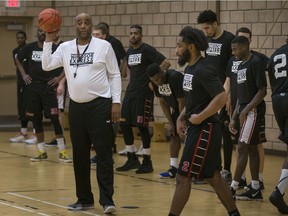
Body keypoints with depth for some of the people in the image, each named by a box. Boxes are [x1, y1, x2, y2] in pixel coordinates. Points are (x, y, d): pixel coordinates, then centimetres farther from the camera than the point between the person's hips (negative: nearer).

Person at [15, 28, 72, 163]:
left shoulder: (55, 49, -6)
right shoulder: (29, 48, 4)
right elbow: (18, 60, 22)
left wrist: (60, 77, -6)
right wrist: (23, 74, 11)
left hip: (48, 87, -4)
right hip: (33, 86, 4)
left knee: (54, 118, -10)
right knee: (36, 119, 7)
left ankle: (62, 152, -2)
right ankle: (42, 152, 16)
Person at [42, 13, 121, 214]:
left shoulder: (104, 46, -2)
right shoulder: (65, 47, 7)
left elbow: (115, 75, 0)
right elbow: (47, 65, -2)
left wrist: (116, 102, -7)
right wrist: (48, 39, -5)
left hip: (100, 105, -4)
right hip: (76, 106, 4)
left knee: (103, 154, -7)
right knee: (80, 156, 10)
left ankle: (107, 200, -6)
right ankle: (84, 199, 20)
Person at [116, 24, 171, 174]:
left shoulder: (147, 50, -10)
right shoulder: (129, 52, 13)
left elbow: (166, 63, -17)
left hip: (143, 94, -8)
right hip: (130, 92, 8)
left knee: (142, 126, -7)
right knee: (124, 124, 5)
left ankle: (147, 162, 3)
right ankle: (132, 160, 15)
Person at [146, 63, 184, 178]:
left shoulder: (175, 78, -32)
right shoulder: (155, 83, -7)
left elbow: (182, 101, -26)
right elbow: (163, 102, 3)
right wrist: (170, 122, -1)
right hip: (177, 108, 8)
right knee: (174, 135, 7)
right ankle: (173, 168, 12)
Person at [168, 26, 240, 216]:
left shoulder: (203, 70, -18)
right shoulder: (189, 68, 11)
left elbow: (222, 97, -26)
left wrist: (200, 117, -23)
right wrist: (182, 118, 11)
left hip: (205, 129, -10)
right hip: (196, 128, 10)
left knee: (183, 177, -7)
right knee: (213, 177, 16)